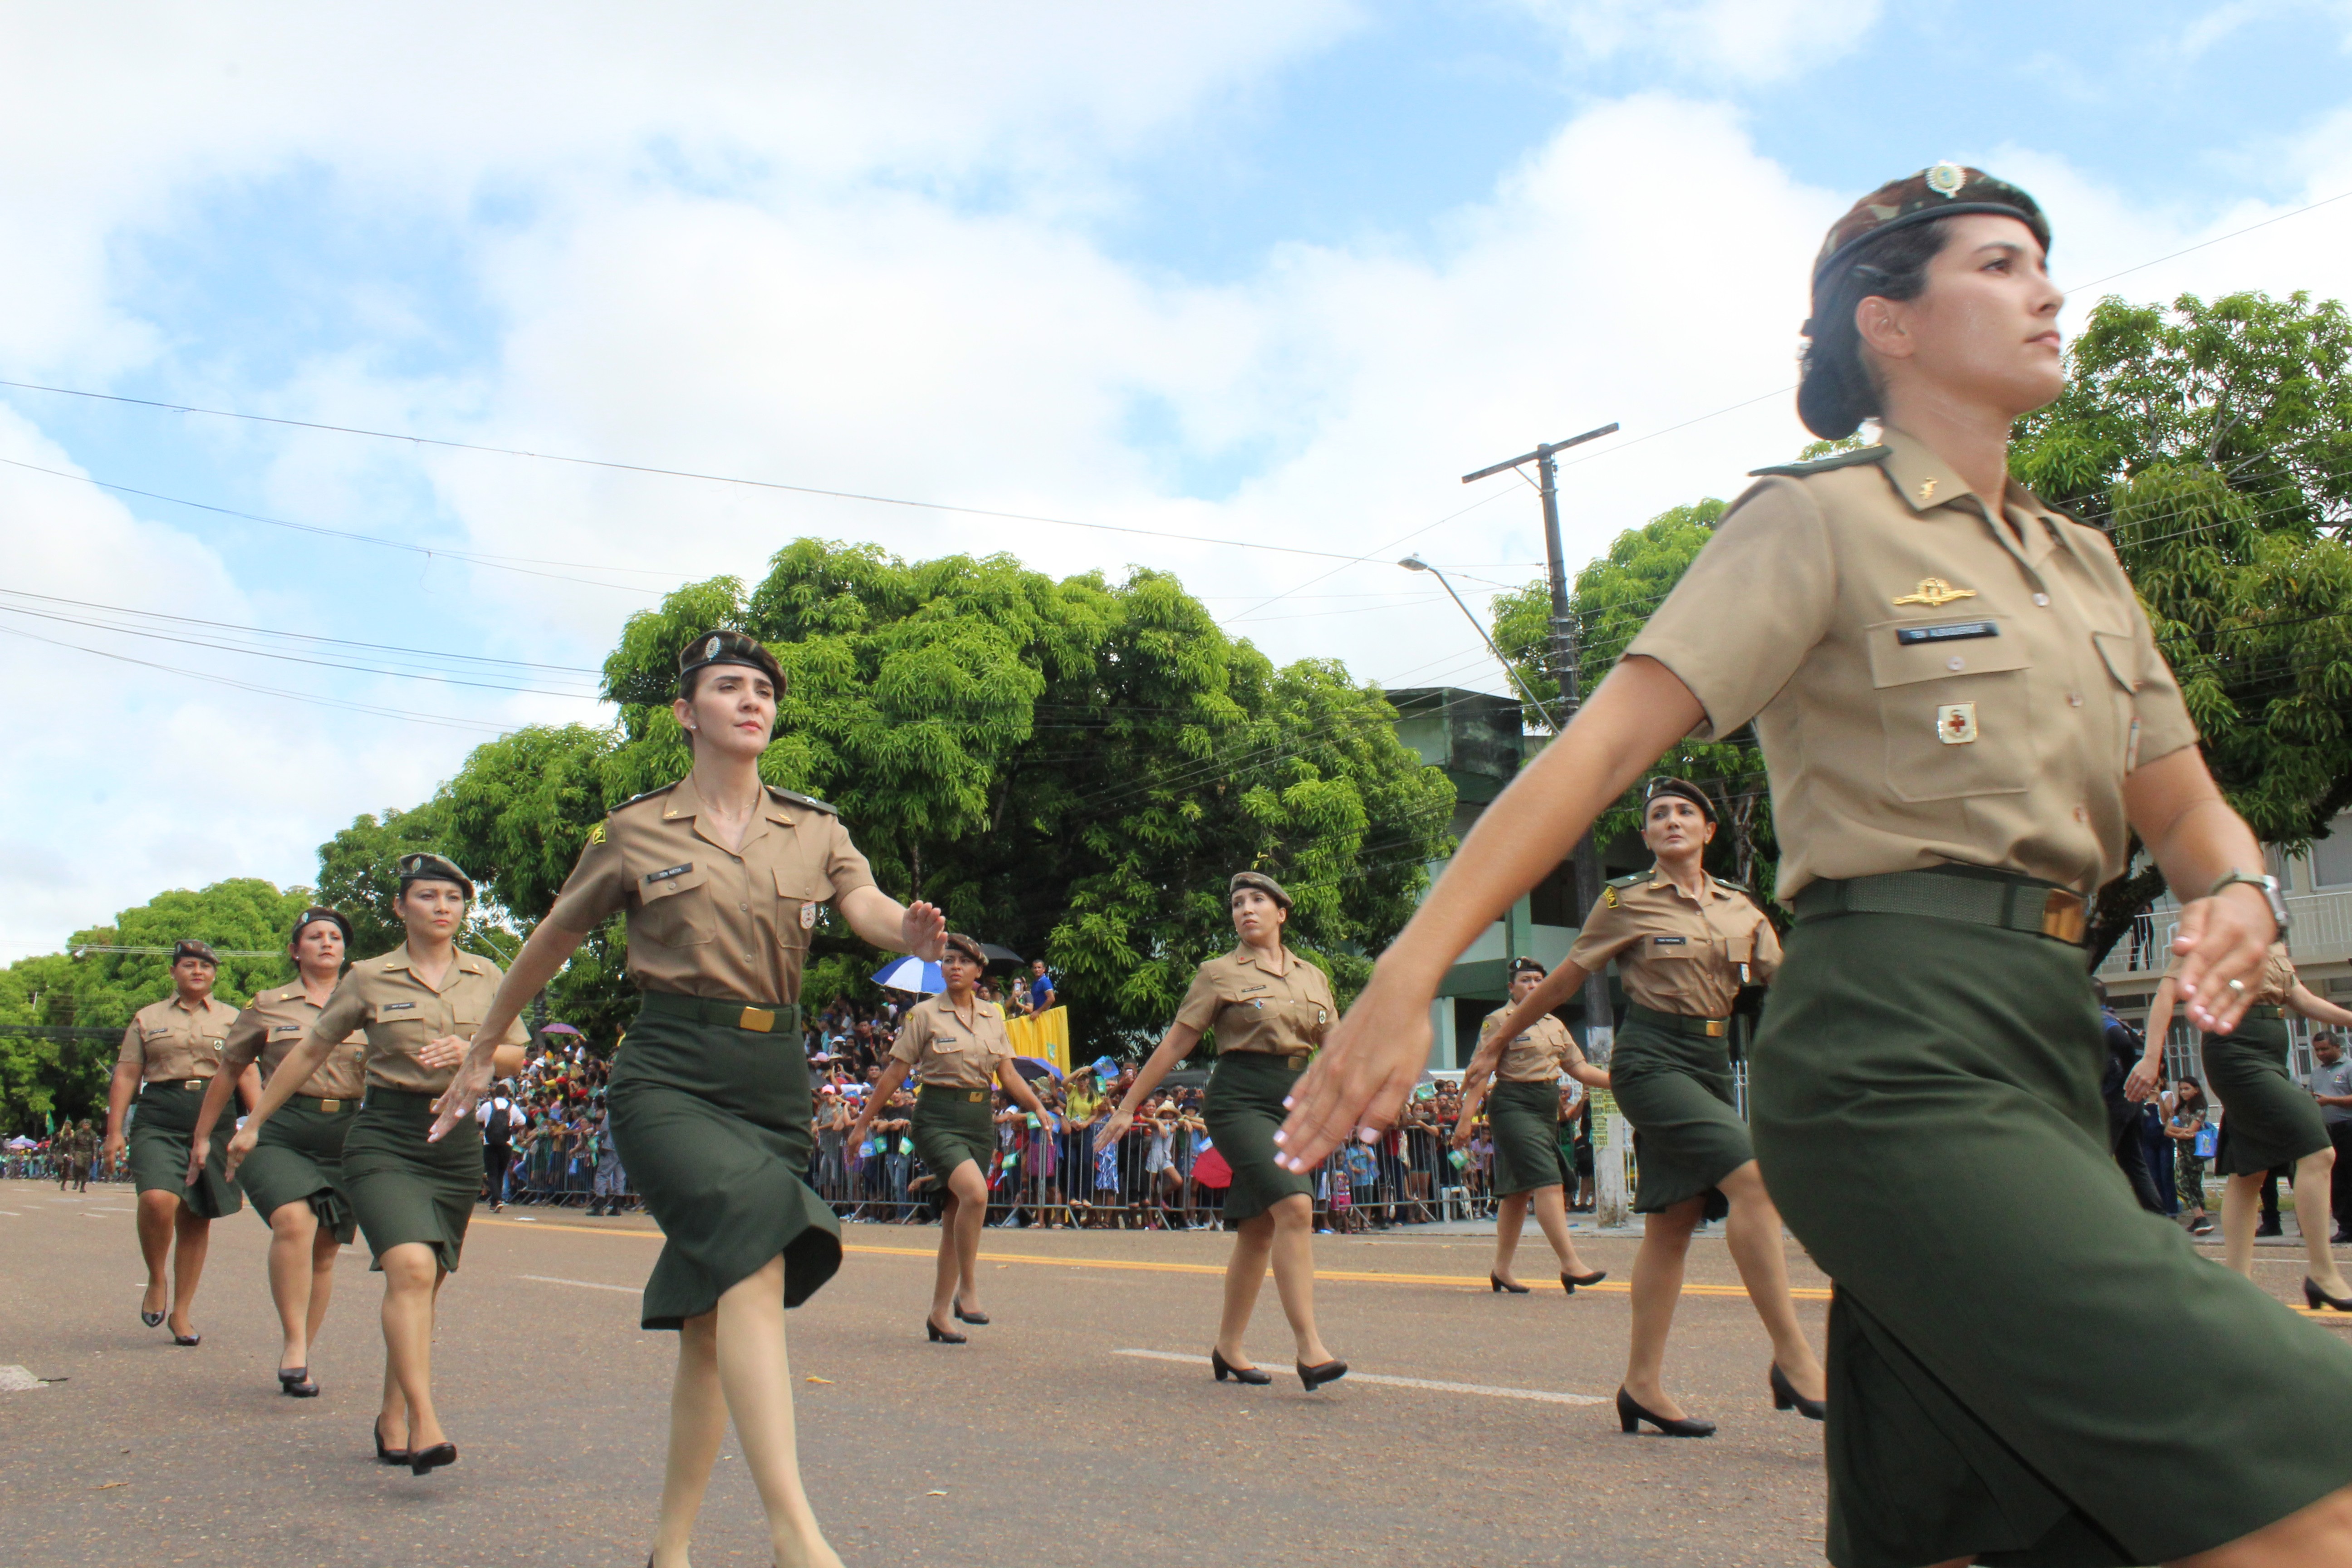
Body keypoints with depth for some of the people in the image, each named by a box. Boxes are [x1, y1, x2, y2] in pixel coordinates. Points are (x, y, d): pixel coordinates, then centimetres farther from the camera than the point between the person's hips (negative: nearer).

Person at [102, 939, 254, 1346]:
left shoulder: (233, 1019, 15)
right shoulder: (147, 1019, 15)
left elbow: (247, 1074, 7)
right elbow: (126, 1076, 10)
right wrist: (114, 1130, 0)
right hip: (159, 1123, -1)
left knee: (197, 1219, 4)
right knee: (158, 1200, -25)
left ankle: (181, 1313, 14)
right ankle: (155, 1281, 1)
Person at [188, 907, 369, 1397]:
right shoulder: (266, 1007, 9)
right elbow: (229, 1071, 17)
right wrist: (202, 1136, 18)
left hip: (347, 1136, 3)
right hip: (282, 1131, -2)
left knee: (324, 1251, 4)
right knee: (294, 1221, -27)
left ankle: (298, 1358, 15)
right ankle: (294, 1347, -22)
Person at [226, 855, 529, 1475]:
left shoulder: (486, 978, 9)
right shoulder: (369, 979, 3)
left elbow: (516, 1053, 15)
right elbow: (309, 1053, 11)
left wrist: (469, 1051, -7)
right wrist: (253, 1125, 16)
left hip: (457, 1139, 3)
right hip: (385, 1138, -3)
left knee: (423, 1284, 8)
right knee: (412, 1268, -22)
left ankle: (392, 1419, 23)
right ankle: (425, 1425, -27)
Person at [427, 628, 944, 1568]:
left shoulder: (815, 830, 11)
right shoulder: (635, 831, 5)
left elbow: (868, 909, -6)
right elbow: (551, 943, 16)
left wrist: (912, 933, -30)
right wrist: (482, 1051, 23)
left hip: (775, 1079, 4)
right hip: (670, 1074, -4)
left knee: (713, 1318, 6)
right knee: (754, 1242, -28)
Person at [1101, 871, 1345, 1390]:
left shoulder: (1312, 977, 14)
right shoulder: (1219, 974, 0)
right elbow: (1175, 1044, 1)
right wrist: (1127, 1108, 2)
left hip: (1293, 1107, 6)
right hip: (1239, 1100, -5)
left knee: (1259, 1228, 8)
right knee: (1295, 1208, -22)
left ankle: (1229, 1348, 22)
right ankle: (1308, 1349, -23)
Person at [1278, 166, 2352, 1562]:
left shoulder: (2084, 566, 21)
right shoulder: (1823, 520, -1)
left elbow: (2185, 811, 20)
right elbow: (1608, 742, -11)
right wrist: (1407, 976, -20)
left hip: (2042, 1055, 8)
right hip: (1898, 1056, -8)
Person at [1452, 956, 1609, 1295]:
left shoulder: (1555, 1025, 17)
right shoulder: (1499, 1021, -5)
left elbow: (1579, 1068, 17)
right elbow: (1480, 1073, -10)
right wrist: (1466, 1119, -16)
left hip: (1548, 1109, 8)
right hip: (1514, 1105, -8)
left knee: (1519, 1190, 11)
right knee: (1547, 1182, -15)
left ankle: (1502, 1269, 18)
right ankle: (1570, 1265, -16)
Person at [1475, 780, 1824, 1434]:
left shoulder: (1740, 909, 13)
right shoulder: (1628, 900, -1)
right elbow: (1564, 981, 5)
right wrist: (1502, 1033, 10)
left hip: (1713, 1061, 6)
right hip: (1652, 1058, -6)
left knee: (1675, 1220, 6)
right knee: (1752, 1180, -22)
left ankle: (1643, 1384, 13)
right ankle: (1792, 1358, -18)